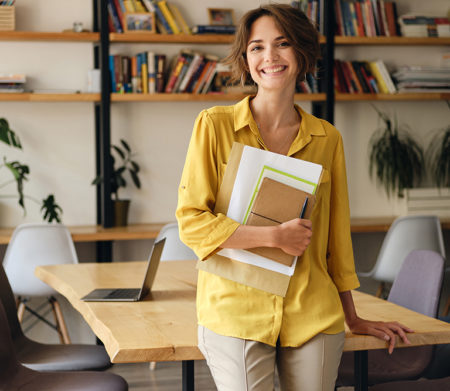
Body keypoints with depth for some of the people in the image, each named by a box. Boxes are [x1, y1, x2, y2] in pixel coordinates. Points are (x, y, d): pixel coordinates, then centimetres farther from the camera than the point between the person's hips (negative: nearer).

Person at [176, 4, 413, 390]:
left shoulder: (327, 138, 6)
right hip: (236, 313, -2)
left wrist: (352, 317, 18)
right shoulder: (214, 125, -1)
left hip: (313, 318, 3)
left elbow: (337, 233, 14)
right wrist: (274, 235, -15)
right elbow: (191, 221, -6)